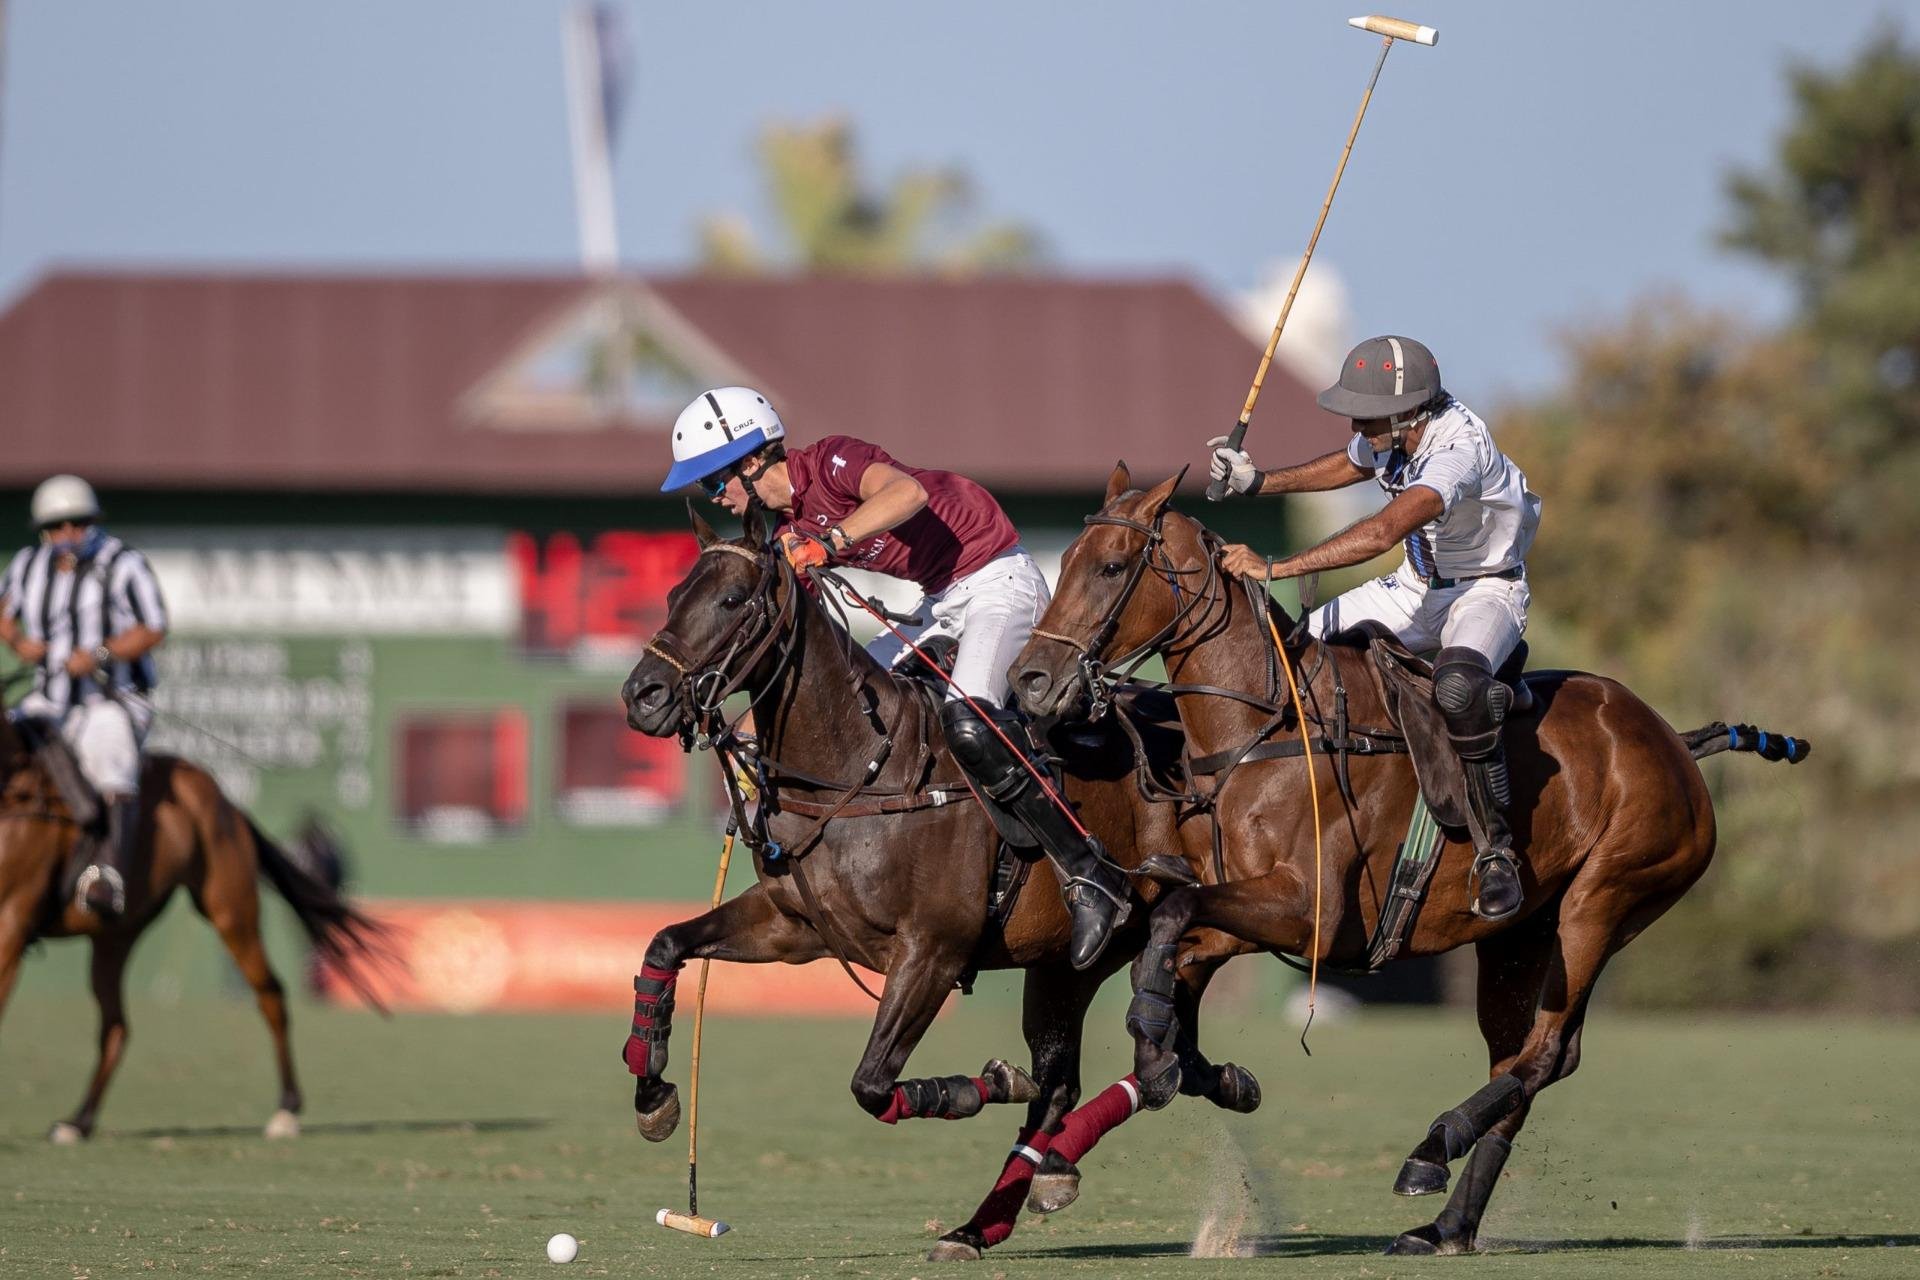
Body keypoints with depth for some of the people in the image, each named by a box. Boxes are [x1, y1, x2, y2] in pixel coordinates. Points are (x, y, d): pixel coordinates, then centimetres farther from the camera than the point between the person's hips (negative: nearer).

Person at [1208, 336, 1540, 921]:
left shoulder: (1458, 448, -34)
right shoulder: (1388, 435, -7)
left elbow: (1383, 532, -46)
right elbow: (1350, 465, 20)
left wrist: (1276, 567, -48)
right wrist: (1258, 480, 9)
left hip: (1485, 593, -9)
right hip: (1417, 588, 9)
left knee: (1457, 688, -39)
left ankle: (1495, 849, -28)